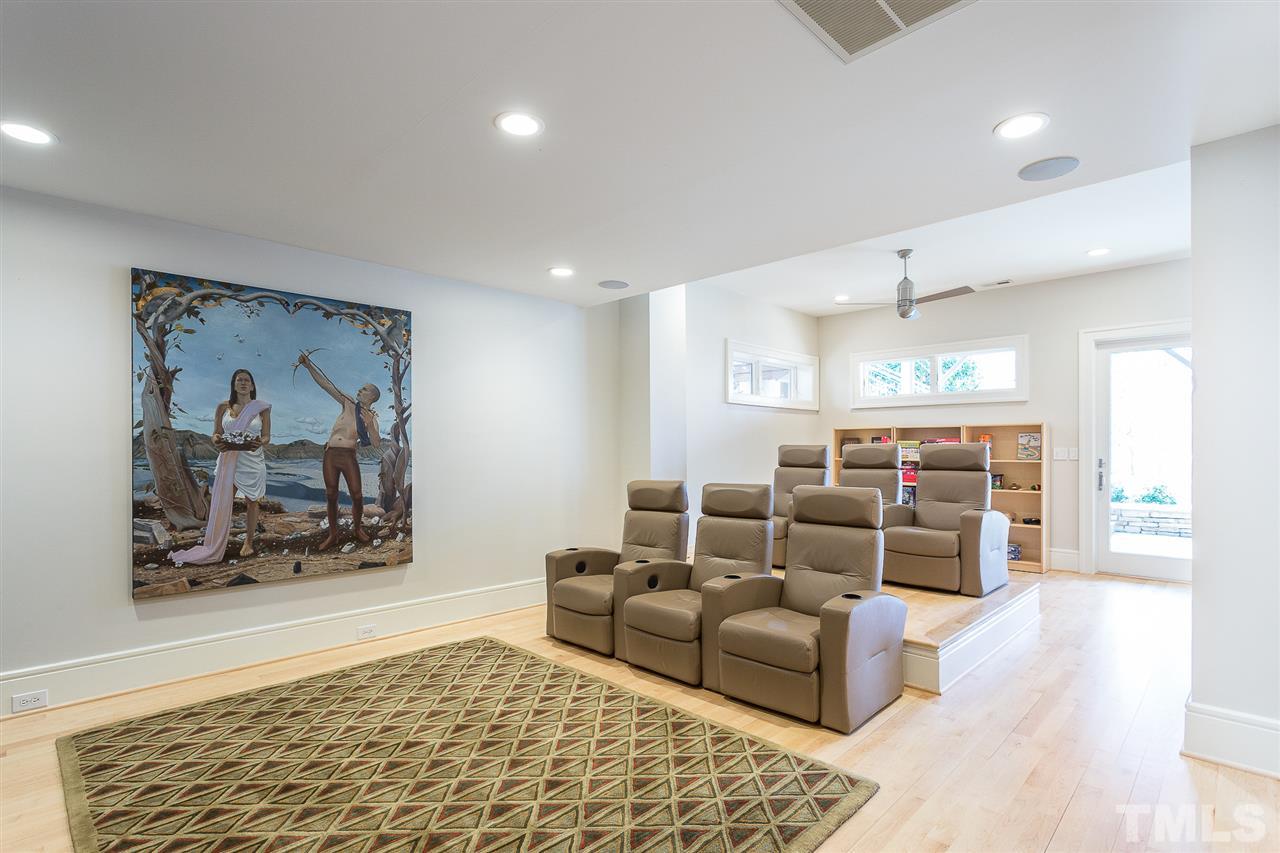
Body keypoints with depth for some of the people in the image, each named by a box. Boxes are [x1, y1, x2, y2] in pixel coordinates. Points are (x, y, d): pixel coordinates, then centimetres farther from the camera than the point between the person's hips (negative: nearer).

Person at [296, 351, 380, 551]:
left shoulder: (371, 418, 2)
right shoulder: (348, 403, 7)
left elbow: (377, 444, -10)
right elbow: (325, 384, 1)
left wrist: (369, 424, -23)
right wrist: (308, 365, -7)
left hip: (348, 456, -2)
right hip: (331, 454, 2)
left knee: (357, 495, -3)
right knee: (331, 496, 5)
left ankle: (357, 528, 22)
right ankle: (333, 535, 16)